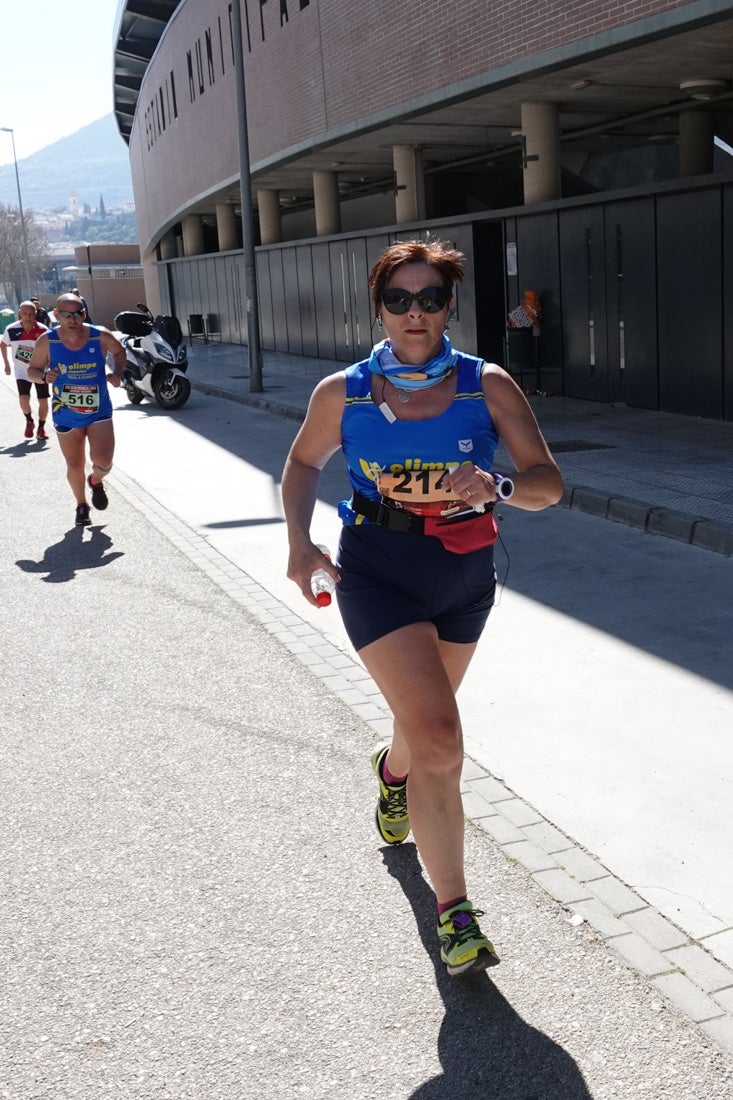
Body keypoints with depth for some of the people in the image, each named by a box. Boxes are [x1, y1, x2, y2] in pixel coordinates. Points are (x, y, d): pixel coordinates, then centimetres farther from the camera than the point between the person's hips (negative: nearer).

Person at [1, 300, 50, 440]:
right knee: (23, 398, -16)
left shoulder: (42, 330, -14)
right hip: (21, 371, 0)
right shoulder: (11, 330, -11)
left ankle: (41, 428, 20)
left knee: (43, 401, 0)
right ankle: (29, 421, 12)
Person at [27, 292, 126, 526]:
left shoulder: (101, 336, -11)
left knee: (103, 462, -13)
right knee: (75, 466, 11)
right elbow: (32, 369, 1)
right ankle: (81, 505, 38)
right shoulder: (47, 341, -11)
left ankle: (96, 482, 24)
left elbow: (119, 351, 11)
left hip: (99, 412, -1)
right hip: (66, 415, 1)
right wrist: (44, 376, -21)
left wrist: (117, 374, -6)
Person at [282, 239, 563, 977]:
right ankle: (454, 913, -2)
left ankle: (392, 773, 62)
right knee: (439, 742, -15)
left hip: (465, 576, 3)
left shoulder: (488, 385, -8)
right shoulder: (342, 394, -7)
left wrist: (497, 486, -33)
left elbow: (548, 483, -11)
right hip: (378, 575, -3)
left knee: (425, 718, 24)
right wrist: (299, 540, -6)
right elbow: (303, 464, 10)